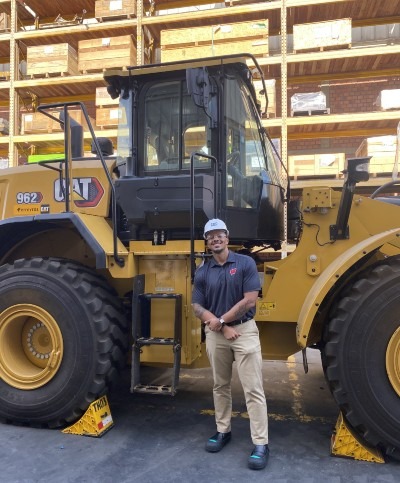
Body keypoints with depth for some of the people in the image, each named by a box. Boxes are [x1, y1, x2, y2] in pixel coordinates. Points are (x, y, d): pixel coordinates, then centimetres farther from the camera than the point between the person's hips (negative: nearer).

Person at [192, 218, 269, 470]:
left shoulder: (246, 263, -7)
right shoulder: (203, 272, 3)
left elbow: (250, 301, -13)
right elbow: (197, 307, 0)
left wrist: (221, 320, -11)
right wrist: (222, 327, -12)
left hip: (245, 330, -3)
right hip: (215, 334, 4)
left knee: (253, 389, -1)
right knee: (221, 386, 16)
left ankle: (261, 443, 6)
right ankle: (223, 431, 31)